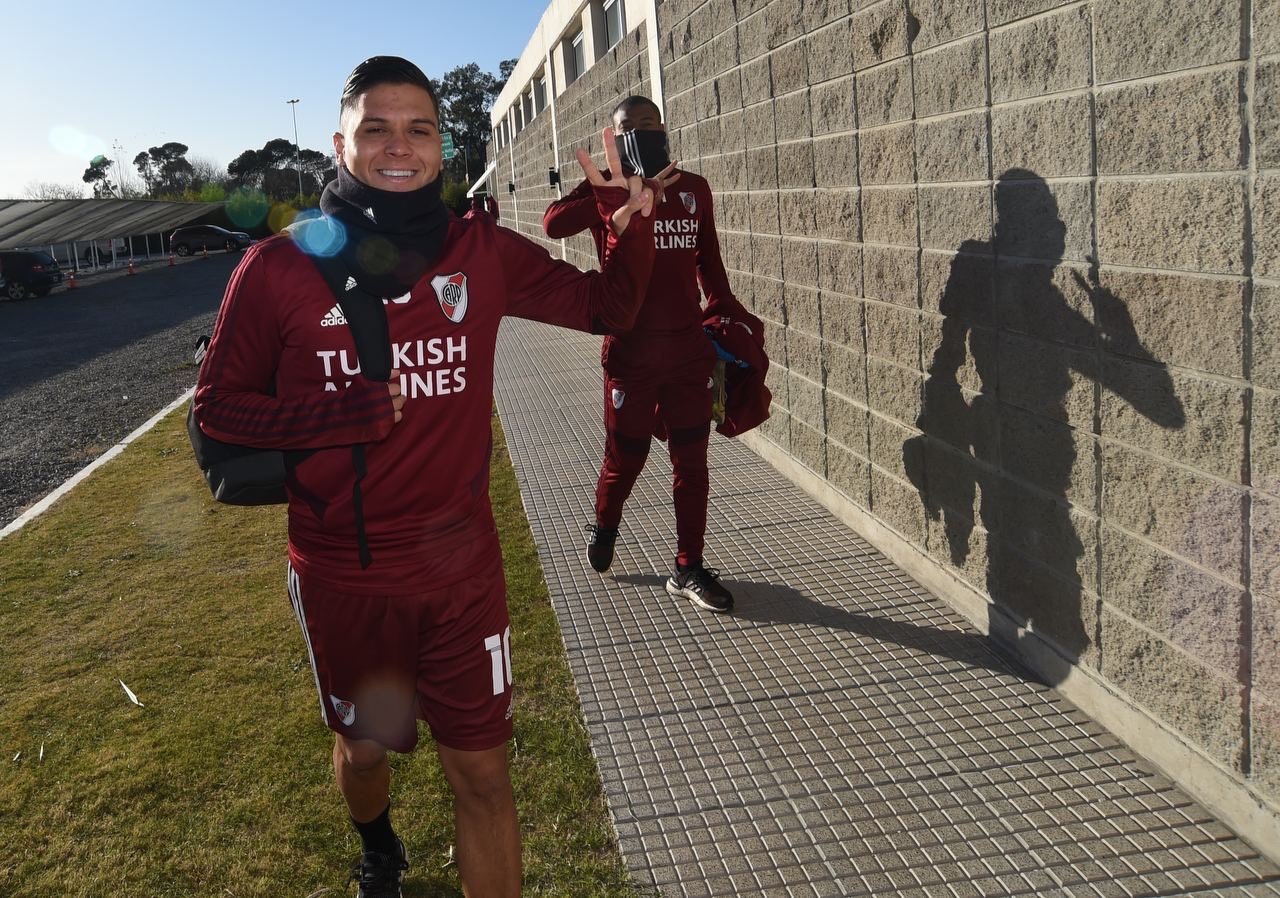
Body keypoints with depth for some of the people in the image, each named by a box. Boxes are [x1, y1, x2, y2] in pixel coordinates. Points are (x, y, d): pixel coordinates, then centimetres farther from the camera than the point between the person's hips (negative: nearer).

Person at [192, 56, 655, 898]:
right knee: (366, 744, 25)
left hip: (461, 566, 0)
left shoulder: (483, 252, -6)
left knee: (482, 770, 8)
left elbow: (606, 306, 4)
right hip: (341, 576, 0)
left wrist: (632, 224, -12)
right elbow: (217, 404, -5)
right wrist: (348, 414, -19)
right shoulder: (280, 267, -11)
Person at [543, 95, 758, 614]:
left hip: (690, 348, 3)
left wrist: (732, 316, 15)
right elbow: (554, 223, -24)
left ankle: (688, 569, 19)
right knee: (625, 458, 8)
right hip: (630, 351, -3)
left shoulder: (693, 190, 7)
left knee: (691, 460, 7)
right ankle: (604, 528, 39)